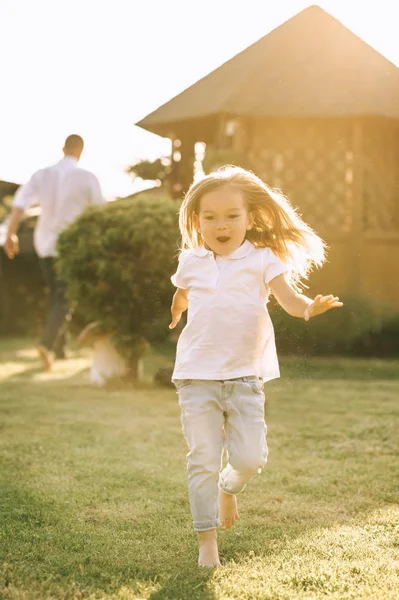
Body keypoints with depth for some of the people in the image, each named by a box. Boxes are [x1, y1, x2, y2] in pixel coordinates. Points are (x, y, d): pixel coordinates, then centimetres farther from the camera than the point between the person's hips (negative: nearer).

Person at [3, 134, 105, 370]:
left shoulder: (42, 174, 3)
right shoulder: (87, 178, -6)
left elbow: (20, 202, -6)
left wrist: (11, 234, -4)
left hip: (46, 243, 4)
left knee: (57, 295, 19)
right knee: (65, 298, -3)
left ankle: (59, 346, 23)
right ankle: (48, 343, -23)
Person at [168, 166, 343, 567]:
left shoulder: (262, 259, -2)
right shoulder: (190, 262, 5)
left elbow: (288, 296, -15)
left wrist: (308, 307, -32)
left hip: (245, 376, -1)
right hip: (197, 375, 1)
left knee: (250, 457, -4)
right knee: (203, 460, 0)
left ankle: (228, 488, 32)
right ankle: (207, 541, 12)